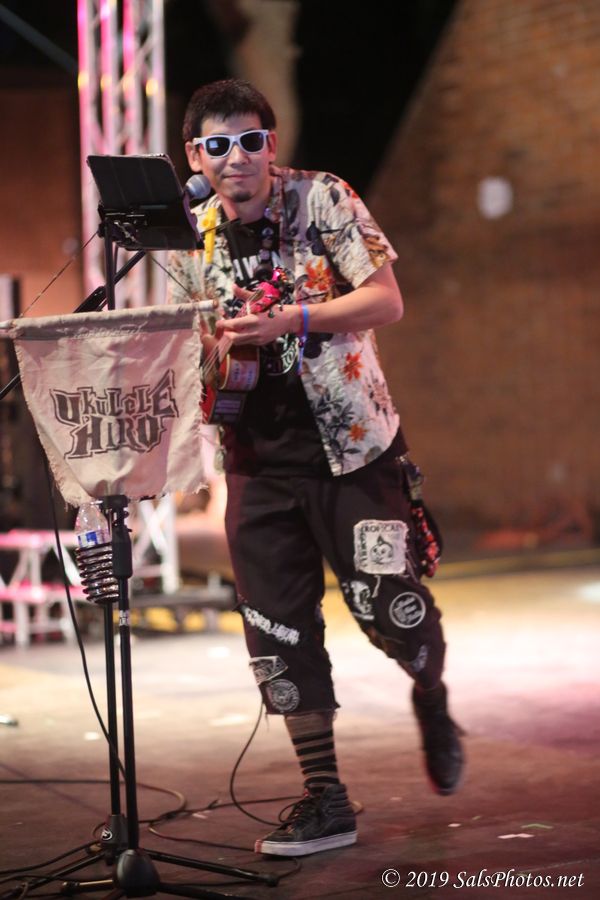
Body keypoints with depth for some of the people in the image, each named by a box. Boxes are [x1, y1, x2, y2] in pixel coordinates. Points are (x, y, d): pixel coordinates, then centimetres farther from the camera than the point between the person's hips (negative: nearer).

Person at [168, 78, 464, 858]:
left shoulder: (323, 200, -7)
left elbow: (386, 301, -14)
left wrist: (285, 320, -24)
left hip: (352, 441, -4)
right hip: (260, 457, 4)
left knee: (389, 607, -7)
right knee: (278, 629, 0)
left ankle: (431, 699, 29)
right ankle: (325, 801, 10)